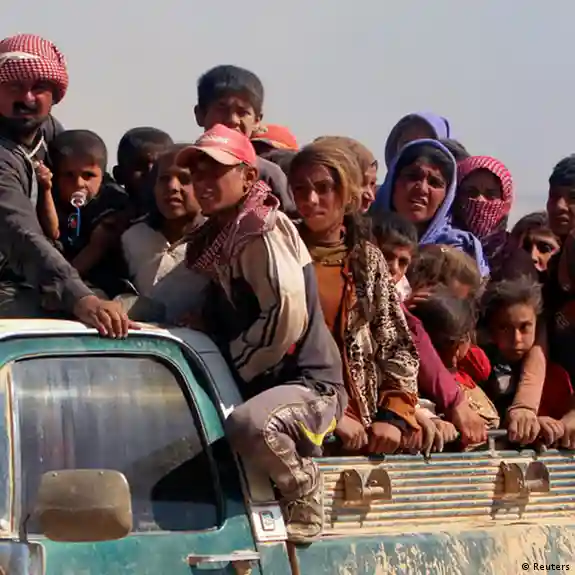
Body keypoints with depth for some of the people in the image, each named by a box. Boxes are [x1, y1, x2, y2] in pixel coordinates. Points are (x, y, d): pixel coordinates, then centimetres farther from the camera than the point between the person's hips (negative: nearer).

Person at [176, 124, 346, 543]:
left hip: (307, 384, -10)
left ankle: (305, 501, -14)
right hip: (259, 386, 10)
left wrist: (237, 370, -14)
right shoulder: (213, 238, 15)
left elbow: (288, 316, -22)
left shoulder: (263, 229, -13)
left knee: (248, 425, -39)